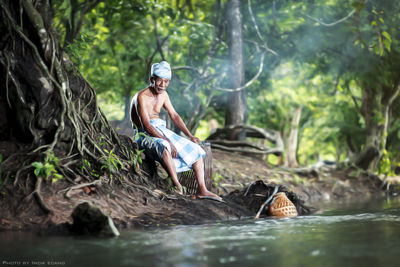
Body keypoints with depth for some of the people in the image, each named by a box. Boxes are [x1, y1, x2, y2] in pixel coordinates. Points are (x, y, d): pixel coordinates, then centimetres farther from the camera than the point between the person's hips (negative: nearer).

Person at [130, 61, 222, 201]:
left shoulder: (163, 94, 7)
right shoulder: (142, 97, -18)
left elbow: (174, 116, 11)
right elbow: (146, 126, -26)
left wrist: (190, 136, 1)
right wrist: (167, 141, -34)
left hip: (161, 131, 8)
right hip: (145, 135, -8)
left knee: (196, 149, 0)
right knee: (164, 148, -41)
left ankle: (202, 190, -4)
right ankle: (177, 186, -36)